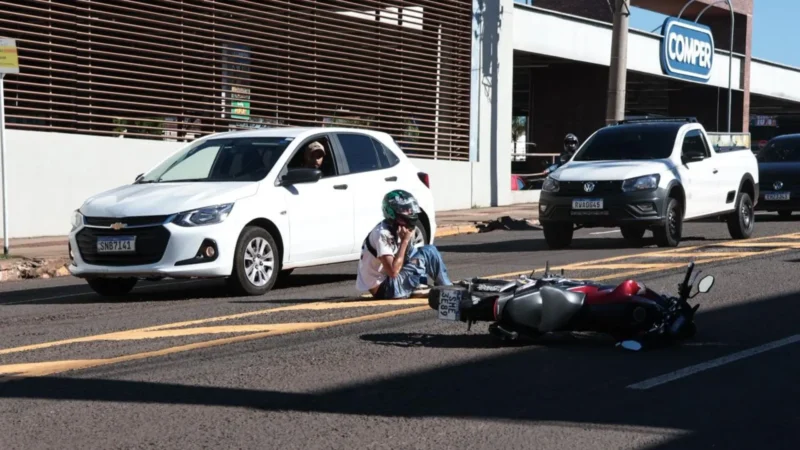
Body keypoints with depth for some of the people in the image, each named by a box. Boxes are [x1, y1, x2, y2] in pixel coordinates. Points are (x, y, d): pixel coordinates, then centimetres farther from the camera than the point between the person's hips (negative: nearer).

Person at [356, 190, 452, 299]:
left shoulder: (396, 229, 6)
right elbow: (393, 272, -29)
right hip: (381, 289, -10)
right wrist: (405, 240, -24)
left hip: (390, 279, 10)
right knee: (427, 253, -13)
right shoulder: (382, 234, -23)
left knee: (429, 250, 9)